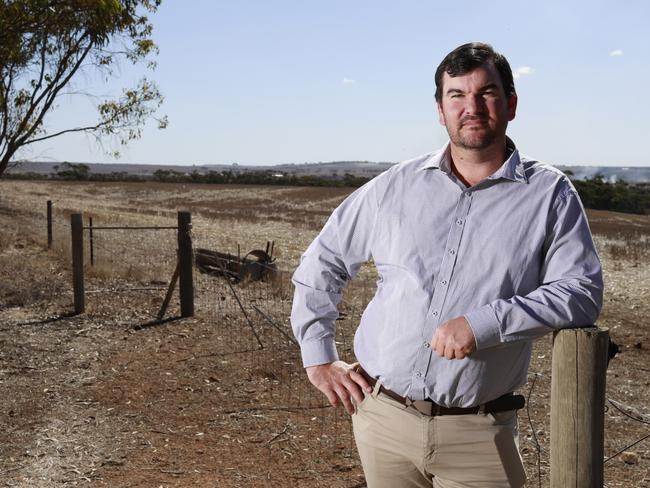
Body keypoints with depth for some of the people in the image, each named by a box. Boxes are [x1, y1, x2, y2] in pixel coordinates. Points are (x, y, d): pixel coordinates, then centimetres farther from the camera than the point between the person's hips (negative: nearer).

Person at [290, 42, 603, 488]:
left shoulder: (549, 194, -1)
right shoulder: (397, 185, 4)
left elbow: (583, 291, -11)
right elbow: (321, 263, 12)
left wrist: (483, 324, -21)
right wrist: (319, 359, 8)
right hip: (382, 417, 2)